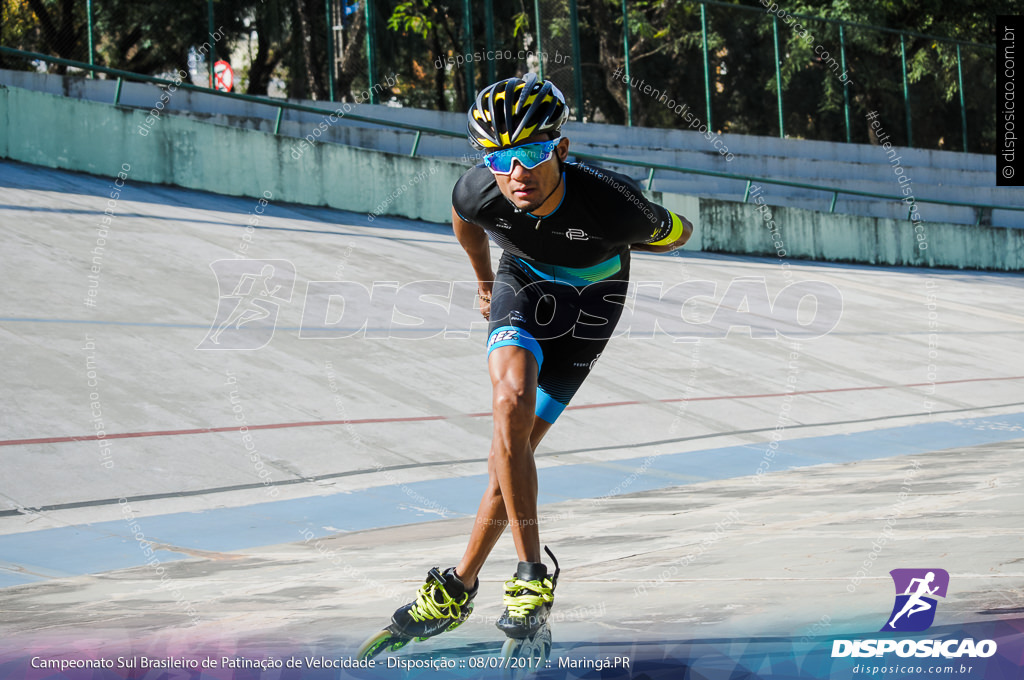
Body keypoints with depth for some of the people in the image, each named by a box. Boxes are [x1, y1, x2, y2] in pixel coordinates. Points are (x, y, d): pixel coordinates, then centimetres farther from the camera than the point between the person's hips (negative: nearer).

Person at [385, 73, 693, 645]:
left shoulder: (610, 202, -37)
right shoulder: (479, 193, -27)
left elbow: (678, 234, -14)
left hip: (588, 302, -1)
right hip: (523, 283, 2)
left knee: (514, 447, -6)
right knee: (511, 403, -26)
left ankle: (461, 586, 9)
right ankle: (532, 572, -18)